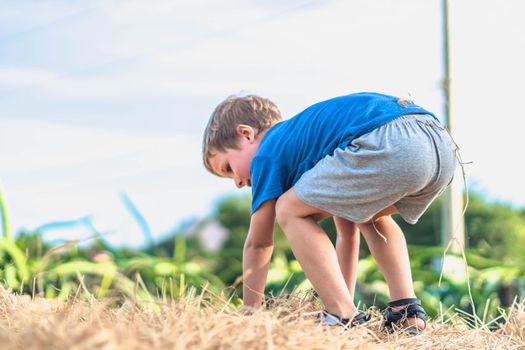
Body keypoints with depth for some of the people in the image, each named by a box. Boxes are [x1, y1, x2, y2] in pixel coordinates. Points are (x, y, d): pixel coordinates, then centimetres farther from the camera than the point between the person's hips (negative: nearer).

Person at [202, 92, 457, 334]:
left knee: (289, 210, 7)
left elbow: (258, 242, 22)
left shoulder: (269, 152, 18)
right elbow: (348, 231, 47)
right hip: (443, 147, 9)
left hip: (388, 146, -9)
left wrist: (250, 311, 32)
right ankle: (407, 310, 18)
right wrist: (345, 300, 51)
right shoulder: (310, 141, 41)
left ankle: (345, 318, -1)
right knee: (371, 215, 36)